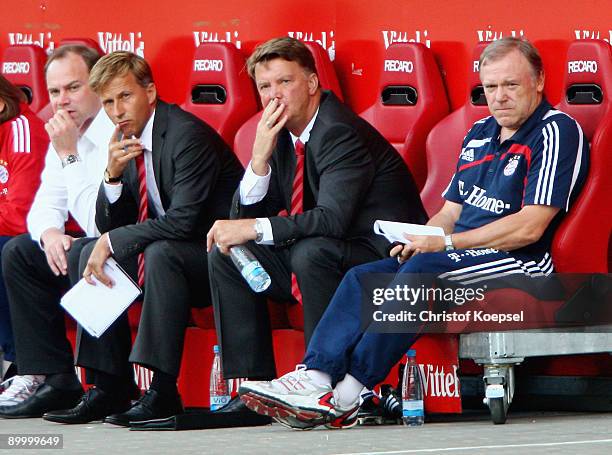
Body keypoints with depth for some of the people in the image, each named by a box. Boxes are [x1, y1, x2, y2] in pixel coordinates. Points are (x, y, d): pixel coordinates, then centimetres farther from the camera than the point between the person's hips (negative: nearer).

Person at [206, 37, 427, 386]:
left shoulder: (340, 132, -20)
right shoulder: (281, 134, 6)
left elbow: (333, 219, -30)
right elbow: (246, 214, 4)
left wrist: (254, 228, -28)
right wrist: (260, 156, -12)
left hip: (382, 260, -9)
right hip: (313, 258, 9)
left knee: (311, 251, -36)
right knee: (225, 255, -1)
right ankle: (254, 383, -1)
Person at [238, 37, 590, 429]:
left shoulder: (557, 132, -7)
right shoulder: (480, 133, 21)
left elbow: (530, 227, -16)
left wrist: (446, 242, -17)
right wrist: (419, 238, -2)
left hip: (519, 262, -9)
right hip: (461, 251, 9)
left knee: (424, 270, -33)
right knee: (363, 278, -12)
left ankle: (344, 397, -35)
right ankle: (315, 377, -29)